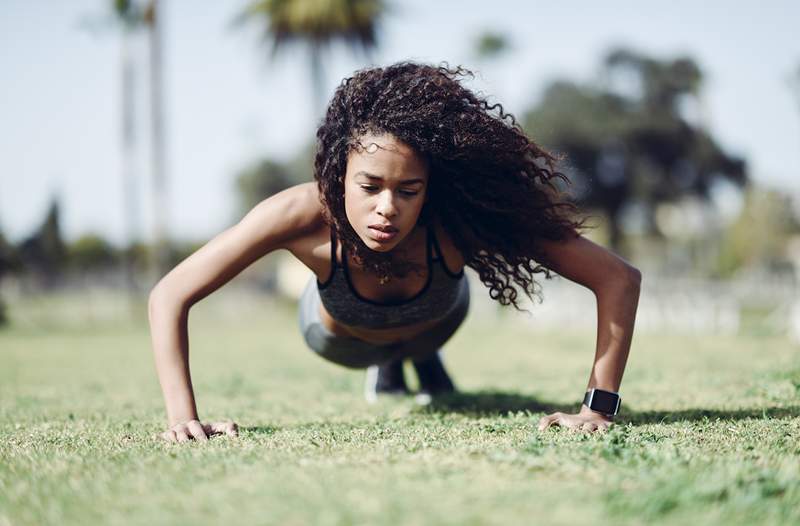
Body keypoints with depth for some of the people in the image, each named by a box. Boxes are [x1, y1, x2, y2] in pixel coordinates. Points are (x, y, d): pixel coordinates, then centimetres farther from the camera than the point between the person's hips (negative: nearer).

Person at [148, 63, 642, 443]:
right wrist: (184, 417, -48)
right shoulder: (304, 216, -47)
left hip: (436, 320, 0)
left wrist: (599, 407, -47)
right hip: (339, 336, 0)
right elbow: (170, 296, -38)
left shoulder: (461, 216, -46)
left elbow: (619, 279, -43)